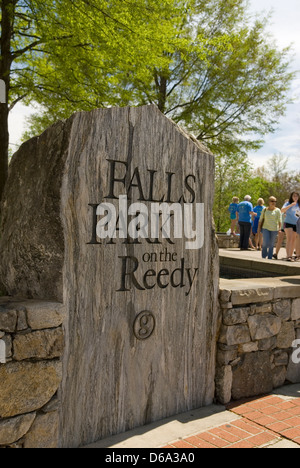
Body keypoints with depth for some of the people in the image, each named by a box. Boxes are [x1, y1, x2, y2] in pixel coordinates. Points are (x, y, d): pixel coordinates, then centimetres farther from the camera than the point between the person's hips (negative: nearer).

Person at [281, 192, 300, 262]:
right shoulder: (288, 203, -3)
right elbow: (282, 210, -19)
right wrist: (291, 205, -25)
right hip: (289, 223, -5)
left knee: (294, 240, 9)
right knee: (289, 239, -16)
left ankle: (291, 255, 18)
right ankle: (288, 256, -22)